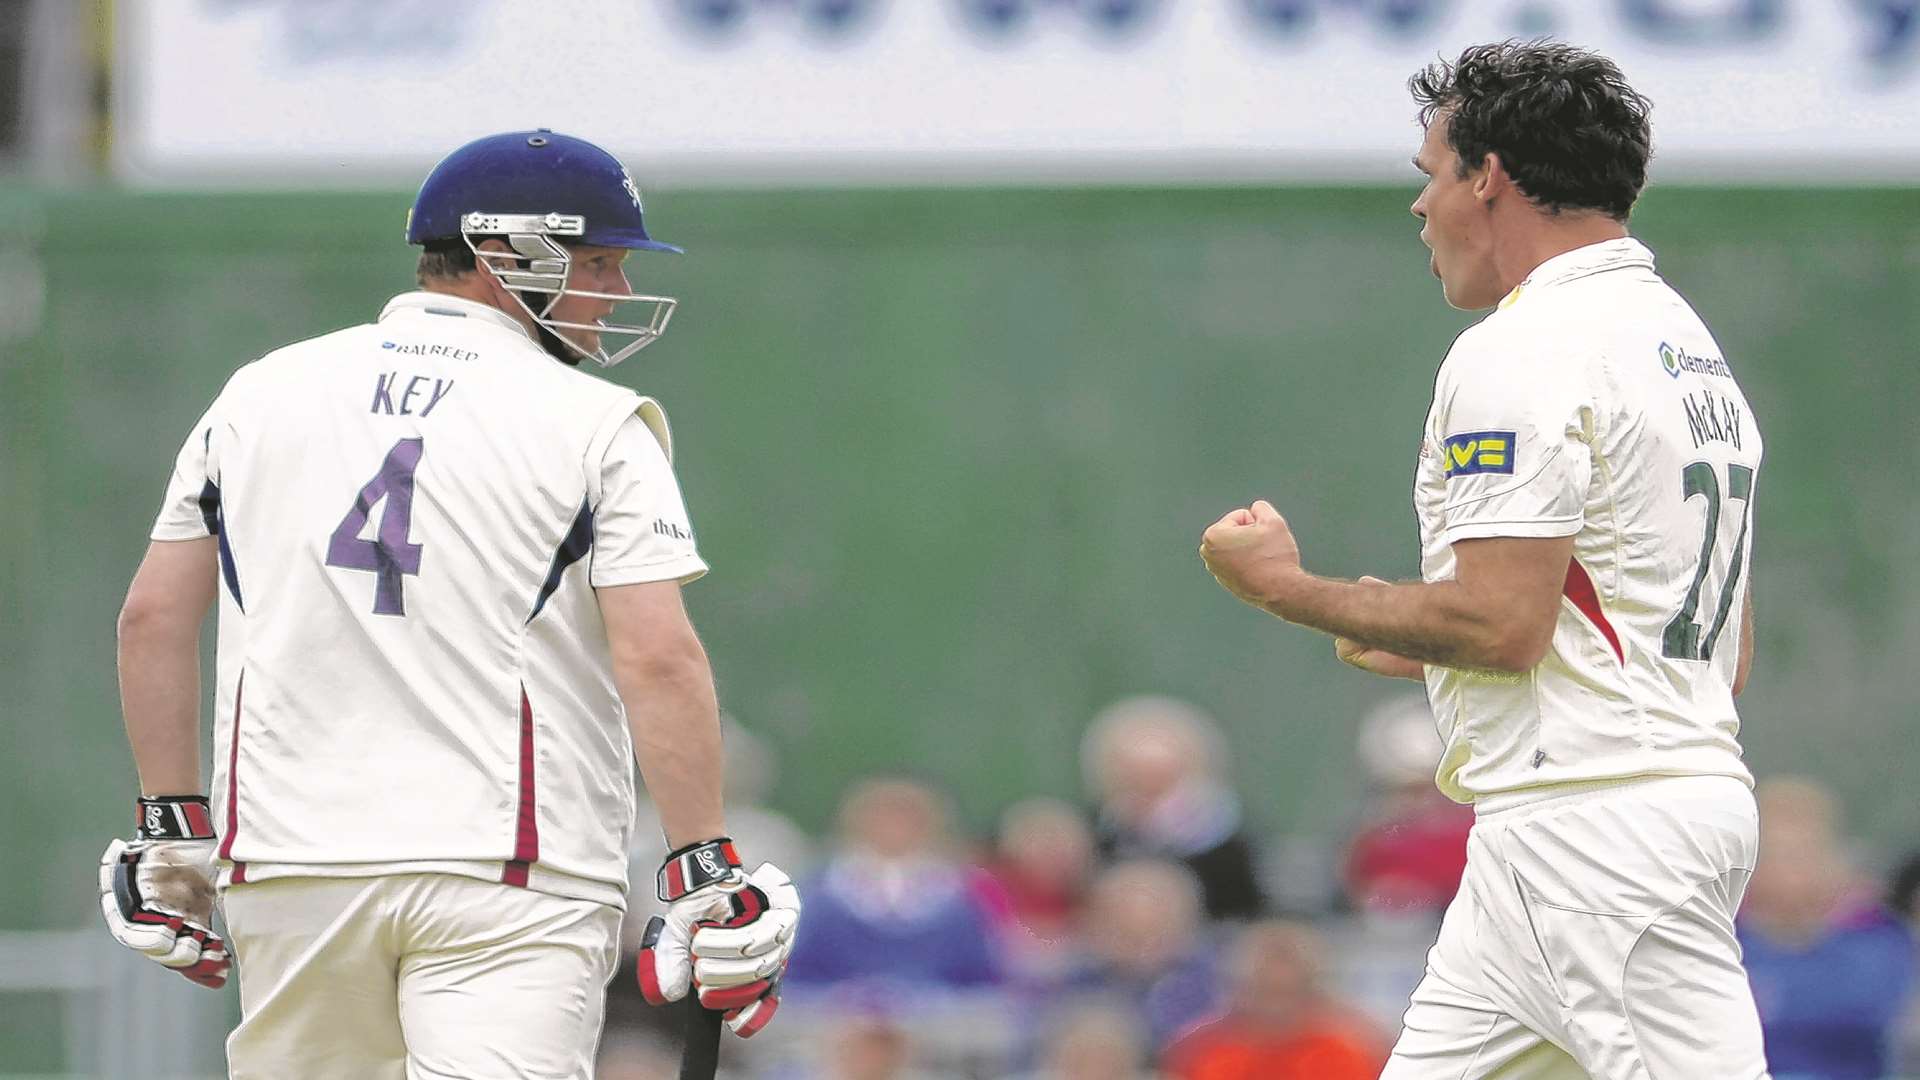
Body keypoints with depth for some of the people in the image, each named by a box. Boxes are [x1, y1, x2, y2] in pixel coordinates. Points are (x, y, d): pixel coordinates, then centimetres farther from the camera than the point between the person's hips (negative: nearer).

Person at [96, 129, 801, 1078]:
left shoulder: (262, 393, 13)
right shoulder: (594, 422, -1)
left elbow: (154, 616, 12)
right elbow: (657, 658, -10)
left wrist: (171, 825, 17)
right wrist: (704, 873, -9)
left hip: (292, 859, 4)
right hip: (511, 876, -4)